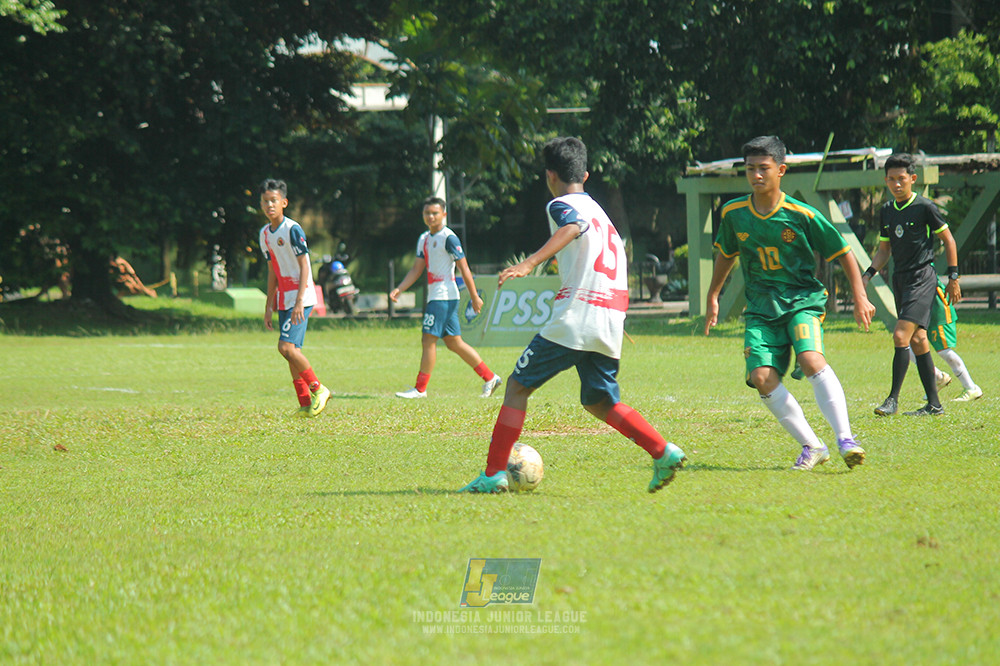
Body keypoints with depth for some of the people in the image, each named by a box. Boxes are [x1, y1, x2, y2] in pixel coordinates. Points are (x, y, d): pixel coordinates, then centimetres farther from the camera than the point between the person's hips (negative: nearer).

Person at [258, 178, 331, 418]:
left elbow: (304, 266, -14)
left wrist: (299, 301, -21)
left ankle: (318, 389, -5)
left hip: (300, 298, -8)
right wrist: (269, 306, 18)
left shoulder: (293, 230, -12)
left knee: (286, 346, -18)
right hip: (283, 300, 8)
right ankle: (306, 403, 9)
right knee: (292, 351, 5)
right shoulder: (265, 234, 12)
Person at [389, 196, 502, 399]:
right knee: (454, 342, 10)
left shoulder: (448, 238, -10)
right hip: (434, 296, 9)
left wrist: (475, 297, -11)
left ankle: (420, 389, -6)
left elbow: (464, 268, -11)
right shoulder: (424, 239, 16)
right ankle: (489, 377, 16)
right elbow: (416, 270, 18)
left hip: (444, 296, -9)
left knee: (428, 340, -10)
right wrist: (399, 289, 6)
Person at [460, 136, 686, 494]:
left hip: (575, 317, -7)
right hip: (610, 323, 7)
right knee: (599, 401, 13)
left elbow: (572, 227, -23)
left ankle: (494, 472, -4)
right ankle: (663, 452, -5)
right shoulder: (598, 209, 26)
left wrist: (530, 263, -37)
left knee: (518, 385, 1)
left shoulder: (561, 205, 1)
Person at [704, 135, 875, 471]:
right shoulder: (733, 214, 2)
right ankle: (811, 446, -5)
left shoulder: (803, 215, -8)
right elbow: (726, 254, 22)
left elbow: (843, 254, 2)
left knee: (811, 358, -30)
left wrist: (860, 298, -1)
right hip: (761, 308, 4)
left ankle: (845, 439, -28)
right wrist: (712, 297, 24)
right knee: (762, 376, -16)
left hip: (802, 300, -4)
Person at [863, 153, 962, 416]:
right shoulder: (886, 211, 10)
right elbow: (884, 250, 20)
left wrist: (953, 277, -2)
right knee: (917, 341, 8)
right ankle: (934, 403, 13)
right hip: (900, 279, 7)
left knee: (901, 336, -17)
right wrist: (868, 275, 5)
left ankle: (893, 399, -14)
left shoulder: (925, 207, -9)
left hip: (923, 277, -7)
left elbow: (948, 241, -1)